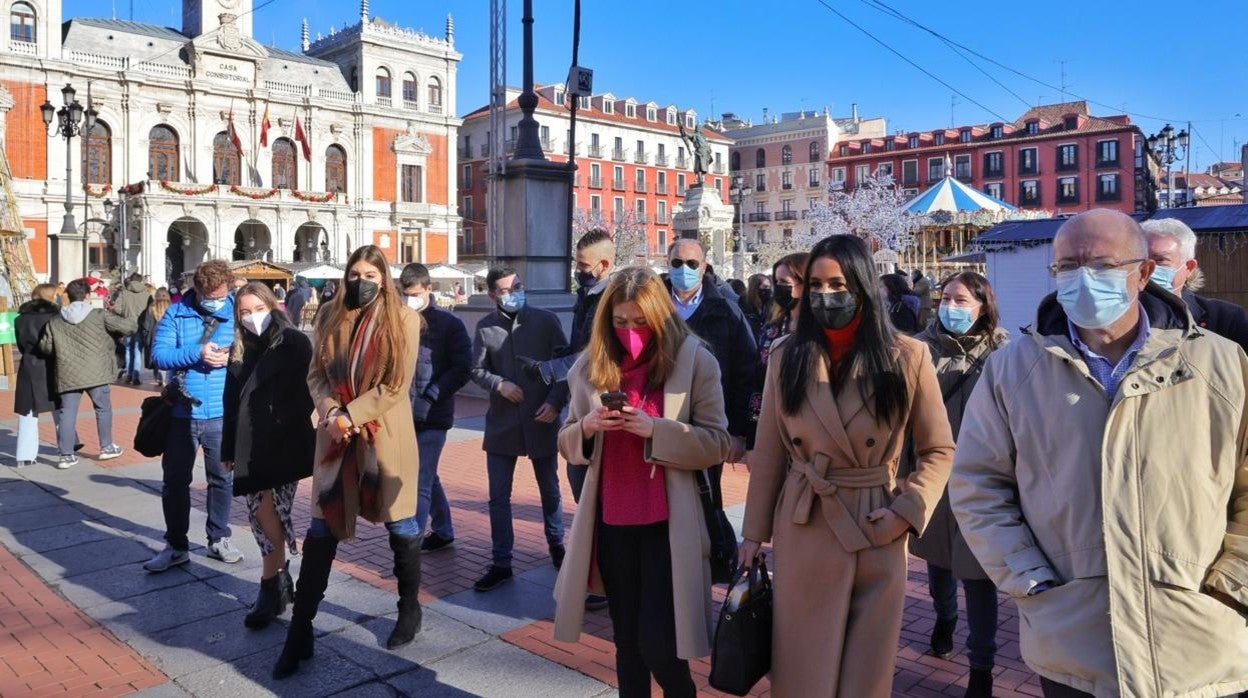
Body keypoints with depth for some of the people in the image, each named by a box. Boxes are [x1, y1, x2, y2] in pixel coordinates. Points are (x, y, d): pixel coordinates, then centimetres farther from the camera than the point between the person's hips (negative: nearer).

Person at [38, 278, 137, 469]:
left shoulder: (54, 321, 5)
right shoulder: (100, 315, -5)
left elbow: (45, 347, 8)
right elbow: (128, 327, -7)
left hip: (67, 375, 2)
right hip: (96, 373, -2)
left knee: (67, 414, 6)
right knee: (103, 409, 14)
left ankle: (66, 455, 7)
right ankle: (106, 447, 22)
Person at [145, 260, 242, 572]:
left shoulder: (238, 313, 0)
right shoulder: (176, 314, -2)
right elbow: (158, 354, -9)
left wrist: (233, 356, -20)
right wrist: (196, 353, -23)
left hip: (222, 414, 0)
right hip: (182, 413, 0)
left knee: (222, 478, 12)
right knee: (175, 480, 9)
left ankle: (219, 539, 29)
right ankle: (176, 545, 23)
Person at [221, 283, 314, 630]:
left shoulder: (295, 343, -4)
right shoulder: (239, 350, 12)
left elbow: (306, 393, -8)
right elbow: (231, 402, 15)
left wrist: (284, 426, -16)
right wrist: (229, 449, 15)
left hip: (285, 444, -5)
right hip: (250, 446, 5)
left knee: (268, 512, -9)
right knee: (262, 514, 6)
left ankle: (271, 589, 3)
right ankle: (281, 581, 23)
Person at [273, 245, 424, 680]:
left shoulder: (403, 320, -5)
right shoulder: (330, 316, 7)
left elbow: (396, 384, -10)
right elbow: (316, 373, 4)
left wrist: (351, 415, -16)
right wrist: (331, 412, -14)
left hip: (385, 434, -3)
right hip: (336, 433, 3)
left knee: (399, 523, 9)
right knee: (321, 528, 6)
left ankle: (410, 609, 29)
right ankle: (300, 631, 14)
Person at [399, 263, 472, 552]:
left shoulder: (450, 325, -4)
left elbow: (462, 368, -6)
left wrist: (429, 398, -13)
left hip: (432, 418, -5)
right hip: (402, 415, 5)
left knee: (420, 484, -8)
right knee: (427, 476, 19)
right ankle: (443, 531, 36)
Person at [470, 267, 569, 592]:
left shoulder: (546, 320, -5)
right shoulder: (485, 327, 0)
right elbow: (476, 369, 4)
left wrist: (555, 401, -13)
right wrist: (499, 384, -14)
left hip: (541, 419, -1)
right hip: (501, 422, 1)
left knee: (550, 490, 15)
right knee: (498, 496, 5)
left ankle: (556, 546, 37)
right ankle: (501, 564, 16)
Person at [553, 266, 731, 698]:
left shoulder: (694, 360, -6)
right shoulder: (590, 366, 5)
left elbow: (716, 444, -8)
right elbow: (567, 445, 9)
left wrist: (656, 428, -22)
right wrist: (586, 426, -13)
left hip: (666, 523, -3)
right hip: (610, 522, 4)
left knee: (657, 645, -2)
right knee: (626, 642, 14)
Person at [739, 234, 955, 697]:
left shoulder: (908, 357, -4)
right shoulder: (787, 357, 0)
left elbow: (939, 450, 3)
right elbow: (768, 453, 3)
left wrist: (907, 511, -10)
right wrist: (754, 533, 3)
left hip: (877, 533, -1)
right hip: (802, 532, 1)